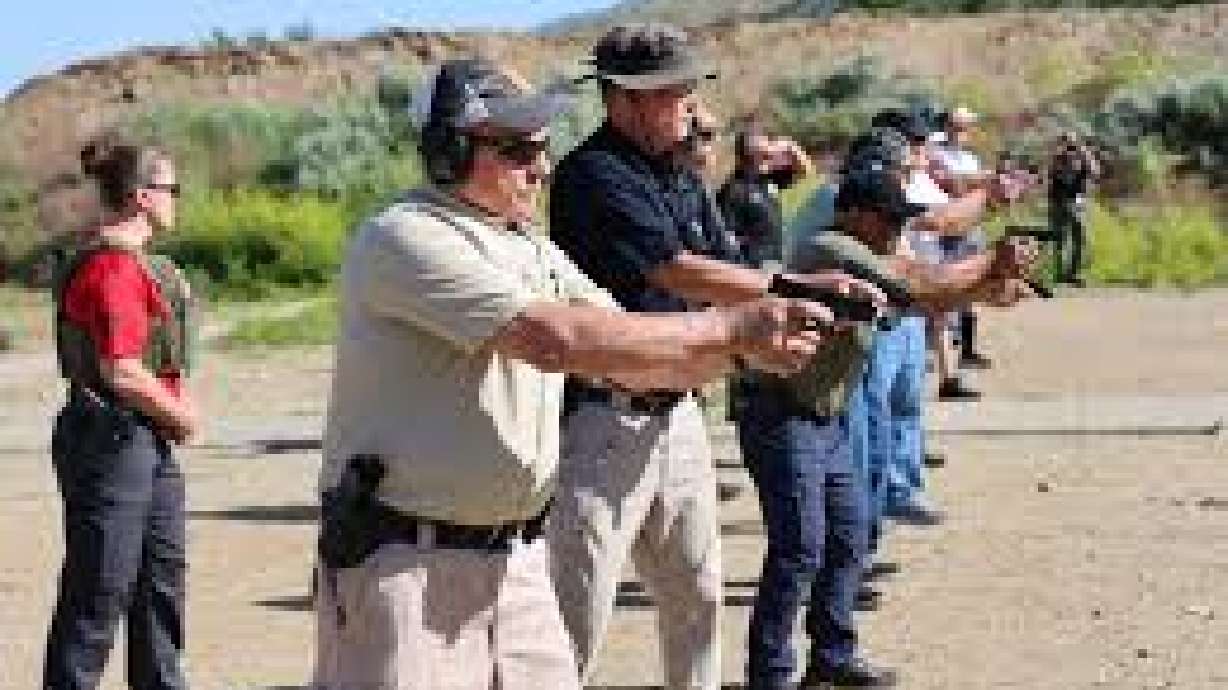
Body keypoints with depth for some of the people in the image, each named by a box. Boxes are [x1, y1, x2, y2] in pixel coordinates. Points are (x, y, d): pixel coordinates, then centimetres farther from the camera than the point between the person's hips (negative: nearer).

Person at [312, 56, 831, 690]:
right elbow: (557, 338, -25)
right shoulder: (405, 238, -15)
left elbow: (631, 363, 11)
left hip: (518, 560, 8)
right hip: (403, 560, -8)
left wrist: (750, 343, -8)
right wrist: (731, 326, -21)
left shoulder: (534, 250, 14)